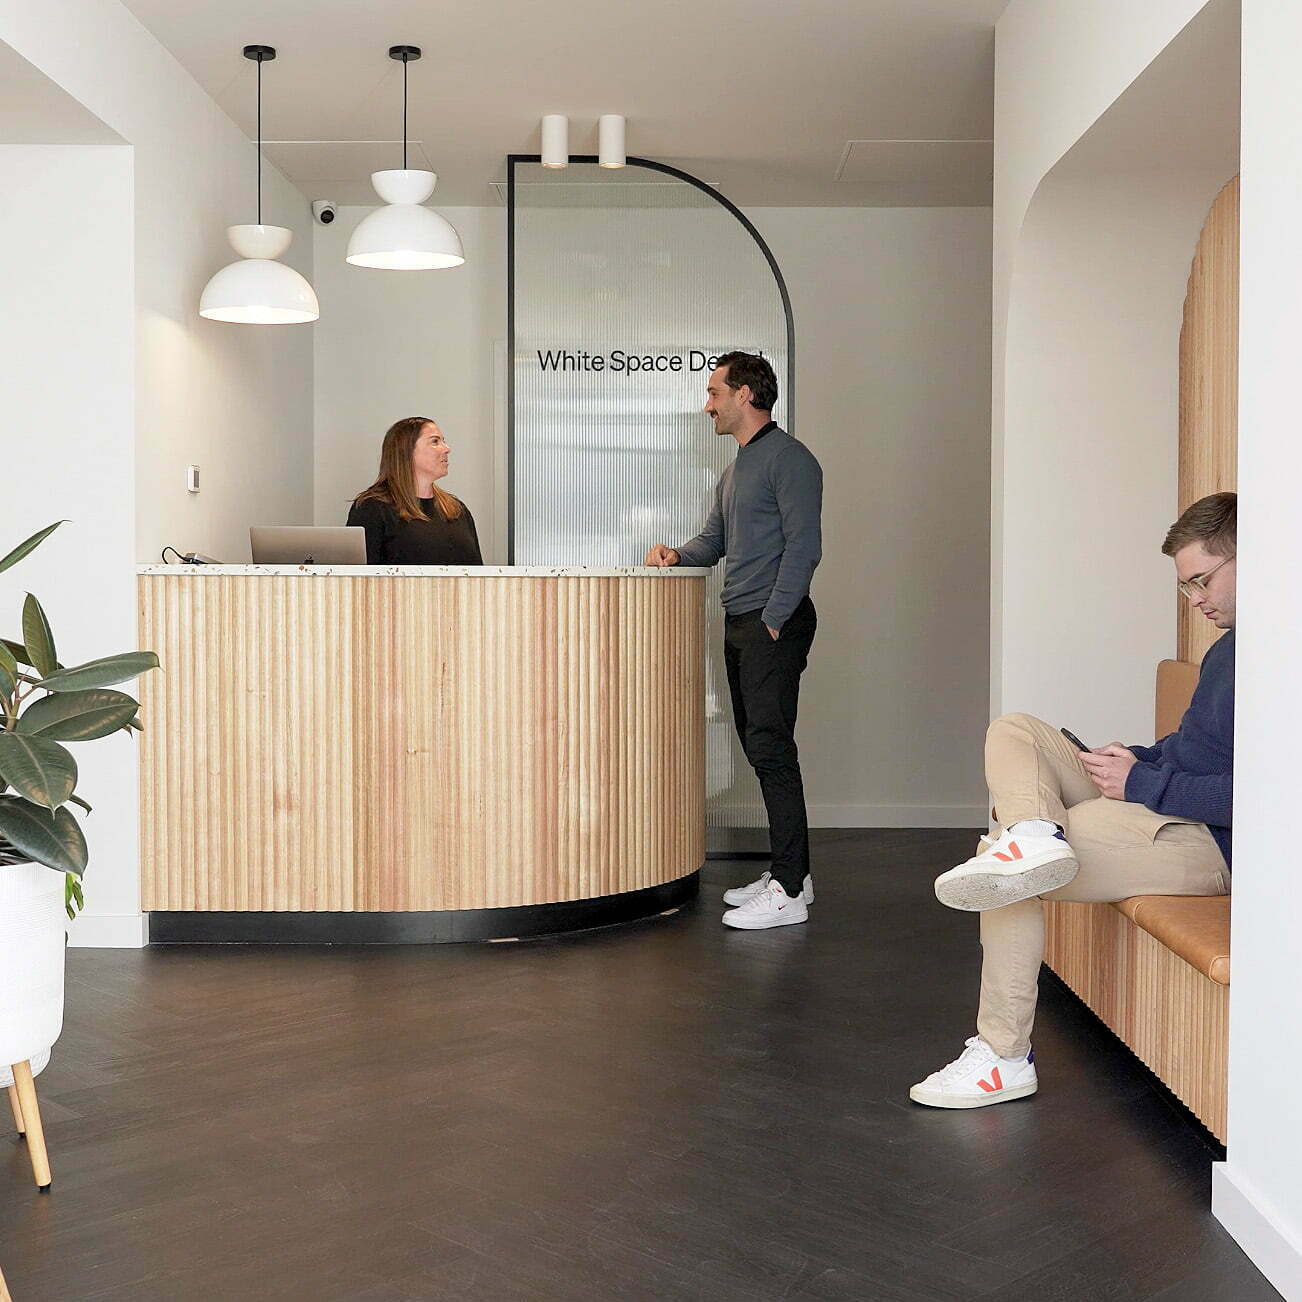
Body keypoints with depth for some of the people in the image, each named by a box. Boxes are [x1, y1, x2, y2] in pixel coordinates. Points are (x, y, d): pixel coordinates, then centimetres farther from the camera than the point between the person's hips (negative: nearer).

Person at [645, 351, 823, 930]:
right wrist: (676, 554, 6)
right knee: (761, 750, 11)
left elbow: (803, 546, -16)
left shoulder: (789, 458, -9)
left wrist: (772, 621, -18)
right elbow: (715, 539, 27)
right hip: (739, 623, 10)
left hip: (774, 624, -10)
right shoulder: (734, 470, 21)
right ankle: (786, 872, 19)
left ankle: (790, 892, -10)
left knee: (771, 750, -12)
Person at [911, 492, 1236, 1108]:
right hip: (1154, 802, 11)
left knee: (1017, 878, -19)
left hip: (1210, 843, -11)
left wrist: (1142, 782, -18)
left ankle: (1003, 1057, -9)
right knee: (1012, 732, 5)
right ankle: (1035, 834, -26)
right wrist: (1137, 759, 4)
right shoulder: (1229, 645, 13)